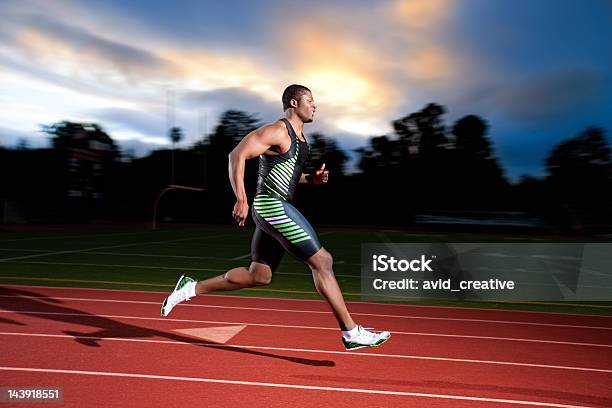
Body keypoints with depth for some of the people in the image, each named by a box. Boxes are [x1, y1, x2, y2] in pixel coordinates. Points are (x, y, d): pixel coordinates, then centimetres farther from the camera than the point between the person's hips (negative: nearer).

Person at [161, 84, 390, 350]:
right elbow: (237, 155, -16)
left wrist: (311, 178, 11)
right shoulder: (278, 131, -11)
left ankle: (192, 288, 23)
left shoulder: (299, 136, 19)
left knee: (258, 276, 14)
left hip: (276, 209, 10)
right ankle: (351, 333, -2)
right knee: (322, 262, -9)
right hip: (272, 206, -10)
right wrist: (241, 199, -22)